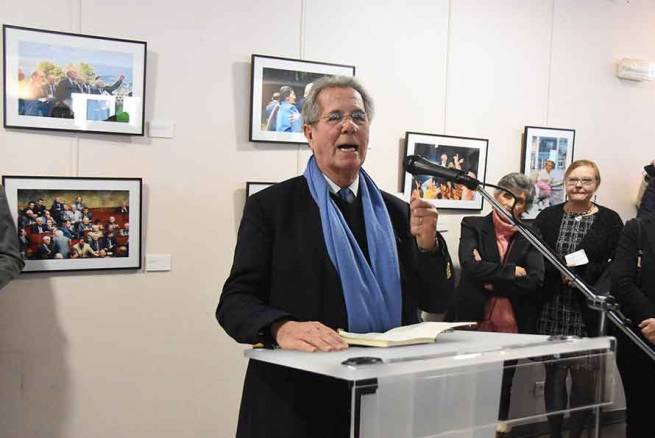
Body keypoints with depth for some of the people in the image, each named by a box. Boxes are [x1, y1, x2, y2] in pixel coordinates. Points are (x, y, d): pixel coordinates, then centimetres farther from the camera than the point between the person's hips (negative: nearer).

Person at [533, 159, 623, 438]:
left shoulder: (609, 220, 1)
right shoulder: (547, 217, 6)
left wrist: (579, 274, -16)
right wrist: (561, 271, -15)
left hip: (589, 314, -1)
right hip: (552, 313, 1)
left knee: (584, 378, 5)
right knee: (554, 374, 8)